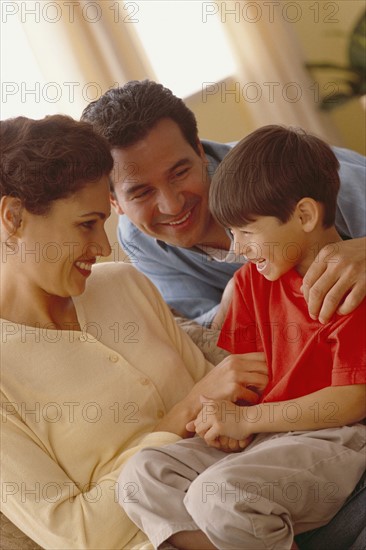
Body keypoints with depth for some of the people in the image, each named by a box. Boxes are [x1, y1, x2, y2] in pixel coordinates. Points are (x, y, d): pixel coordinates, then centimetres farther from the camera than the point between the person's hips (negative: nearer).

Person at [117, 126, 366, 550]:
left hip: (330, 440, -8)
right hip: (259, 436, 8)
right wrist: (224, 416, -7)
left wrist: (245, 418, -13)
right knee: (143, 473, -13)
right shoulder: (251, 280, 14)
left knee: (220, 492, -33)